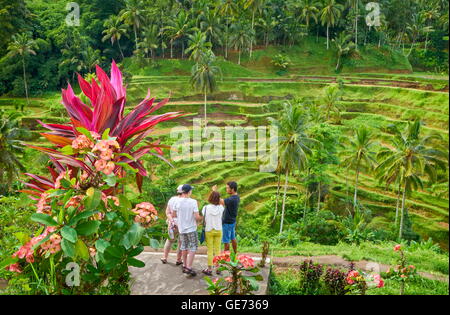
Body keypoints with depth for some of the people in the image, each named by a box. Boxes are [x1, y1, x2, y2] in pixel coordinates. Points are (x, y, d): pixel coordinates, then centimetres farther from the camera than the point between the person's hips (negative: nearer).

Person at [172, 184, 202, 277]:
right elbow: (197, 217, -19)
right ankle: (188, 268, -2)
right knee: (193, 248, 5)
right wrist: (200, 218, 3)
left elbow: (174, 215, 4)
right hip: (191, 229, -4)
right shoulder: (193, 202, -17)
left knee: (184, 247, 18)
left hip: (181, 228, 4)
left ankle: (185, 266, 26)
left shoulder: (177, 202, -7)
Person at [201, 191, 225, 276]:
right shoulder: (221, 208, -10)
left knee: (210, 250, 7)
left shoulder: (206, 208, -15)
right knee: (217, 250, 12)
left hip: (209, 231, -2)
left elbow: (204, 220, -11)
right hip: (218, 230, 2)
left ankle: (209, 269, 13)